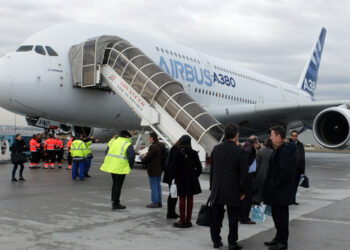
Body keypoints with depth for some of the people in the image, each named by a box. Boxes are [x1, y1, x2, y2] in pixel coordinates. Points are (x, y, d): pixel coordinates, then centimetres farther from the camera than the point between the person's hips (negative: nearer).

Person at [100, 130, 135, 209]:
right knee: (118, 185, 2)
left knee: (115, 183, 22)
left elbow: (107, 153, 13)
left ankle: (113, 199, 27)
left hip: (111, 166, 6)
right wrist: (130, 166, 0)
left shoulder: (112, 142, 12)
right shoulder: (128, 145, -8)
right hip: (121, 168, -6)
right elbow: (131, 156, -16)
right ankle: (116, 204, 7)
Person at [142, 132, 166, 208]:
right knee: (158, 186, 15)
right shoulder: (162, 146, 8)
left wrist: (143, 159, 3)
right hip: (159, 170, 9)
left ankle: (155, 203, 2)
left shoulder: (153, 147, -21)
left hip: (153, 170, -9)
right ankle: (159, 202, 20)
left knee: (153, 186, -2)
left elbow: (148, 158, -18)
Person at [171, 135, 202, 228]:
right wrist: (195, 176, 12)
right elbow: (199, 167, 0)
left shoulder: (177, 153, -11)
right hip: (191, 180, 2)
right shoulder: (194, 153, -3)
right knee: (190, 199, 9)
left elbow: (173, 166, -10)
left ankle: (182, 221, 8)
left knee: (182, 200, 5)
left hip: (181, 179, -2)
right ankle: (188, 221, 14)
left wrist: (175, 176, 6)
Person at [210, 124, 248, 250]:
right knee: (233, 218, 7)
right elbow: (244, 173, -10)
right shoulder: (239, 151, -11)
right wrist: (243, 191, -1)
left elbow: (212, 169, 7)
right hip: (233, 190, -4)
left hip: (217, 189, 4)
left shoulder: (216, 149, 1)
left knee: (216, 216, 13)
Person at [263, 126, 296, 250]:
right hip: (278, 191, 10)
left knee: (281, 215, 0)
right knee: (276, 214, 18)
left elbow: (285, 171, -26)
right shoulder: (279, 149, 14)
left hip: (281, 192, -10)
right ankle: (279, 238, 30)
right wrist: (271, 184, 15)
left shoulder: (285, 151, -20)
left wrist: (274, 184, -19)